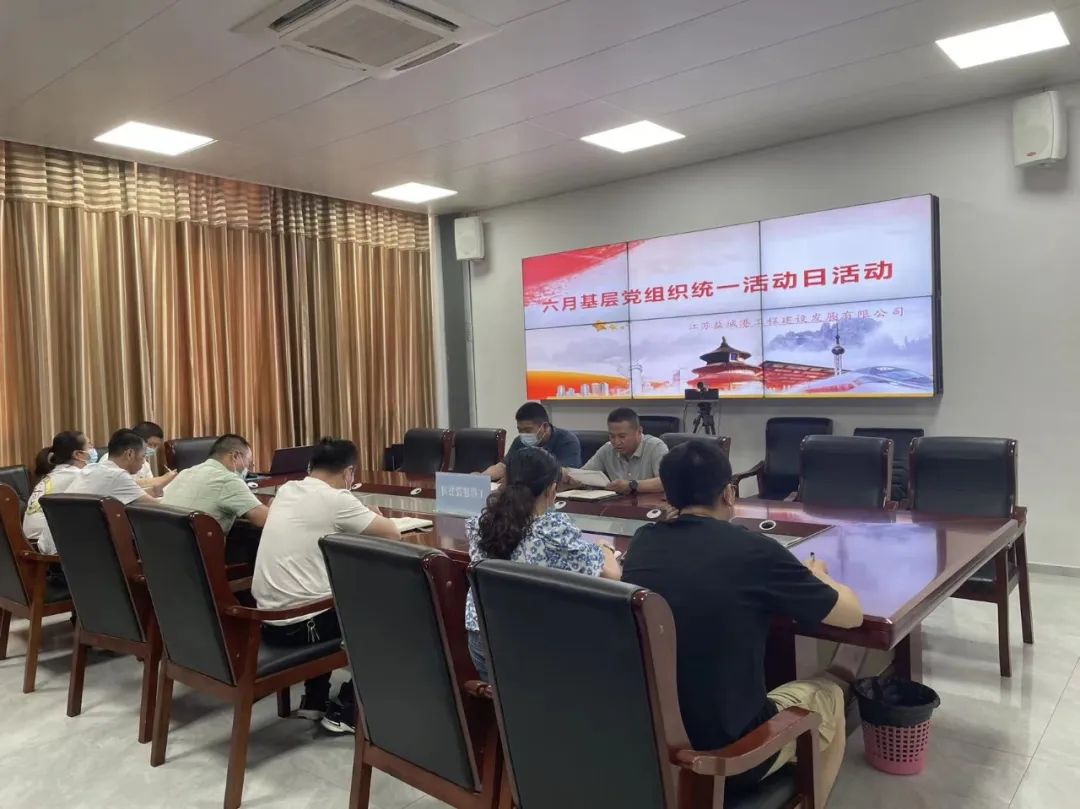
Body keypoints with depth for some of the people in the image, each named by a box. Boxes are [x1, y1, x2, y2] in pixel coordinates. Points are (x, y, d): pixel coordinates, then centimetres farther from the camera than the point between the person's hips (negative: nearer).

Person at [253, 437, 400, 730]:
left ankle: (314, 699, 34)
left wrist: (365, 518, 21)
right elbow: (393, 535, -9)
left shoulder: (286, 490, 6)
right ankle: (346, 709, 17)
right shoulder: (336, 500, -15)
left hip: (266, 619, 7)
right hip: (299, 624, -7)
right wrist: (375, 517, 12)